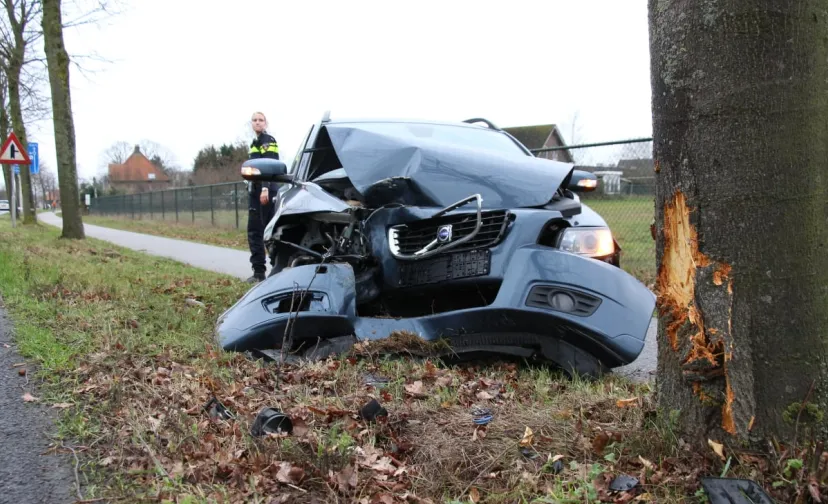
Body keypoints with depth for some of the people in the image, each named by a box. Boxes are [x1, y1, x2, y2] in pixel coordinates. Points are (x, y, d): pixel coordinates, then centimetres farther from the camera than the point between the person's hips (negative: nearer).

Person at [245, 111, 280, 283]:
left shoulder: (268, 140, -5)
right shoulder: (255, 143, 22)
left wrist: (265, 188, -28)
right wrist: (251, 190, 20)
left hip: (266, 191, -9)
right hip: (254, 191, 9)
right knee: (254, 231, 8)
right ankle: (258, 271, 12)